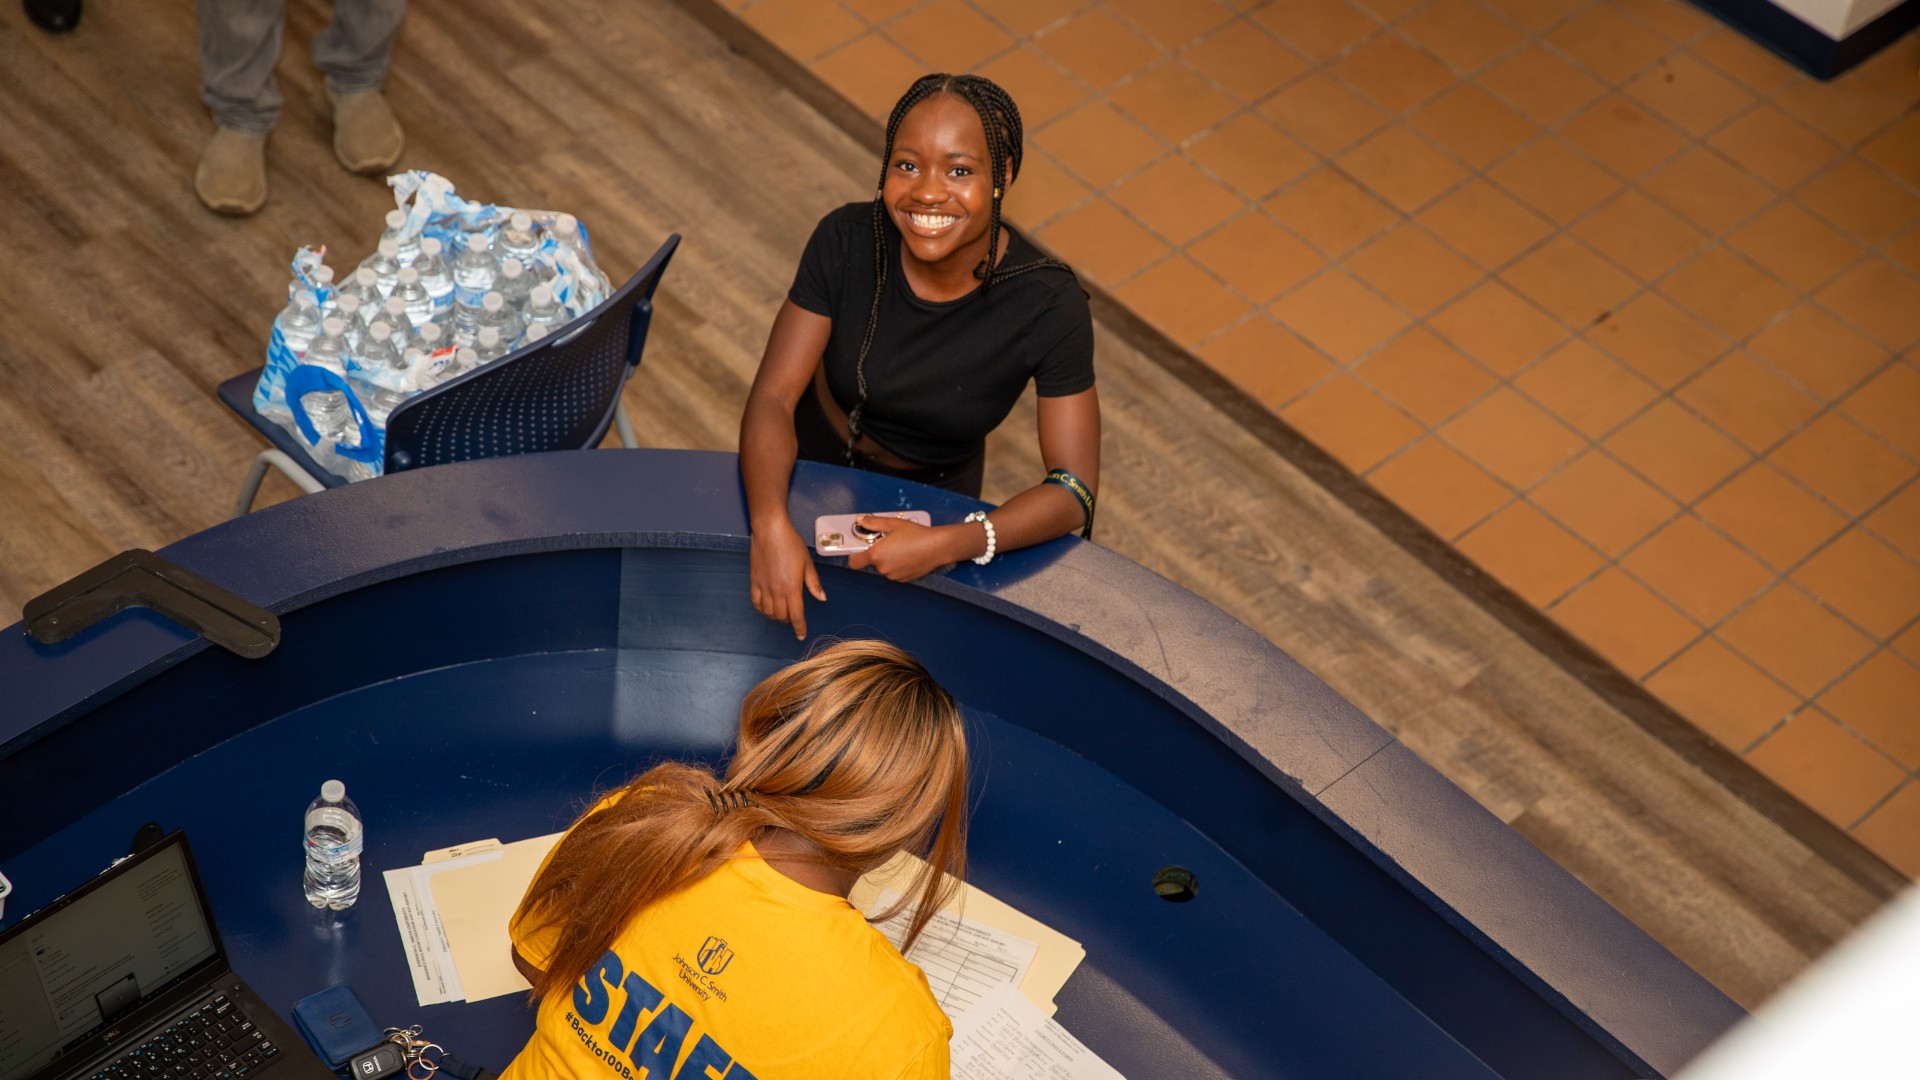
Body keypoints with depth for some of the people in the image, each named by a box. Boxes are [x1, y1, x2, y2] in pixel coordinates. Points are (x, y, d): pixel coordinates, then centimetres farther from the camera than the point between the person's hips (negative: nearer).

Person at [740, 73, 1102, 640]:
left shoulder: (1048, 305, -32)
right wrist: (771, 524, -45)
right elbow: (773, 397, -27)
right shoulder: (846, 241, -28)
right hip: (811, 460, 1)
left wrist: (944, 545, -43)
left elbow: (1074, 491, -29)